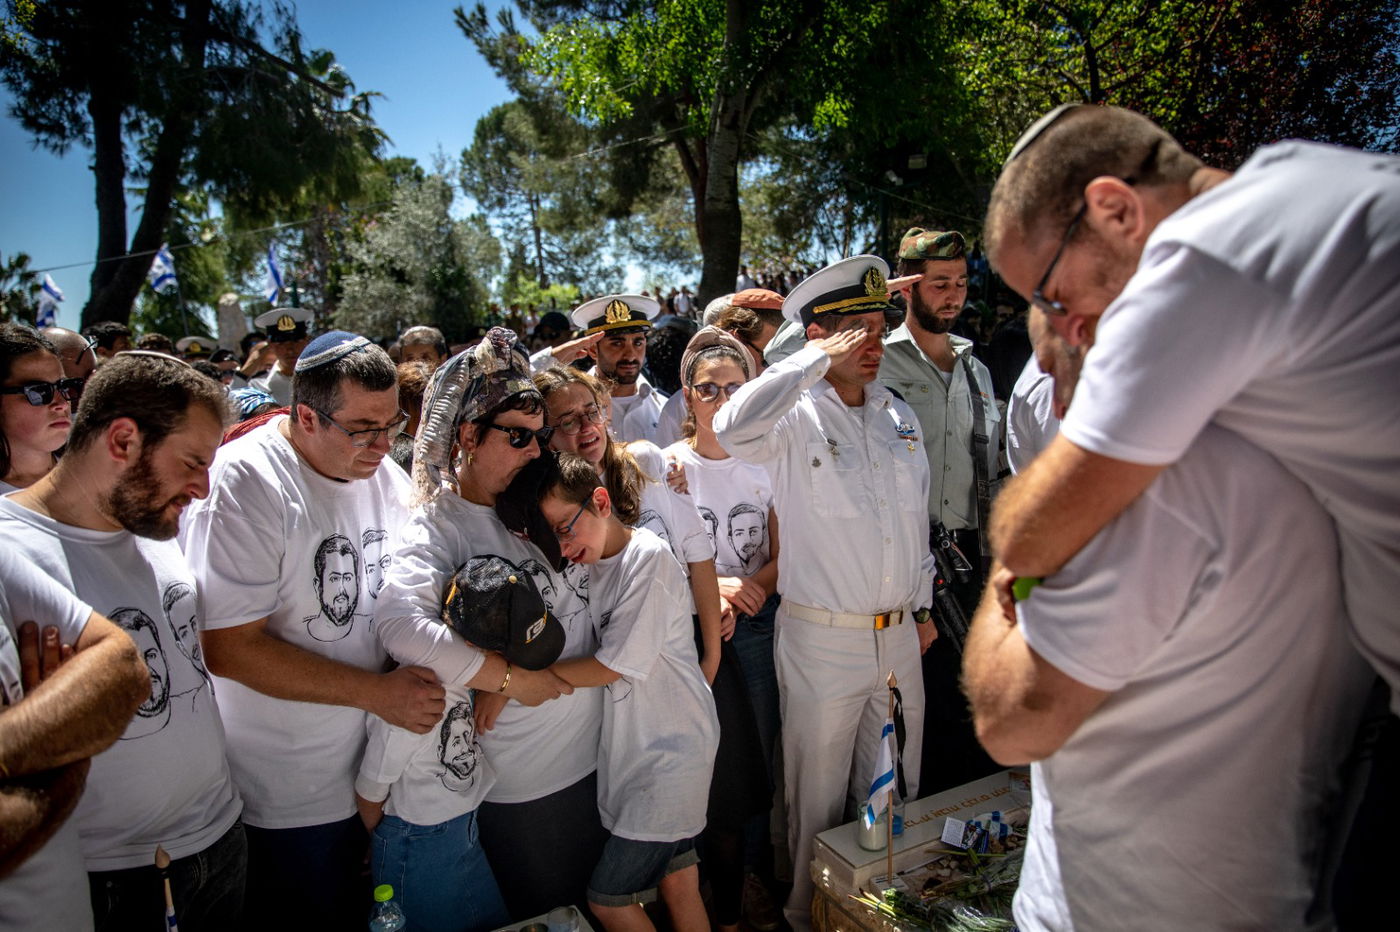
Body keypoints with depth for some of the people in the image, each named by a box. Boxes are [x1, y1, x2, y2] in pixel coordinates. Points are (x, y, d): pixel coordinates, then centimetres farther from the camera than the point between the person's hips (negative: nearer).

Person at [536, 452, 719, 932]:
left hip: (670, 752, -7)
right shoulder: (591, 564, 5)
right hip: (635, 747, 7)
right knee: (677, 882, 16)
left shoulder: (648, 557, -19)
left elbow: (610, 666, -19)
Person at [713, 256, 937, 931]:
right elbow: (733, 429, -35)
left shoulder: (898, 414, 8)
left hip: (899, 635, 6)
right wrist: (820, 360, -26)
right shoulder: (795, 417, -11)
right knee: (818, 797, 11)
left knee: (895, 792, 20)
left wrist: (922, 606, 16)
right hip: (821, 639, -5)